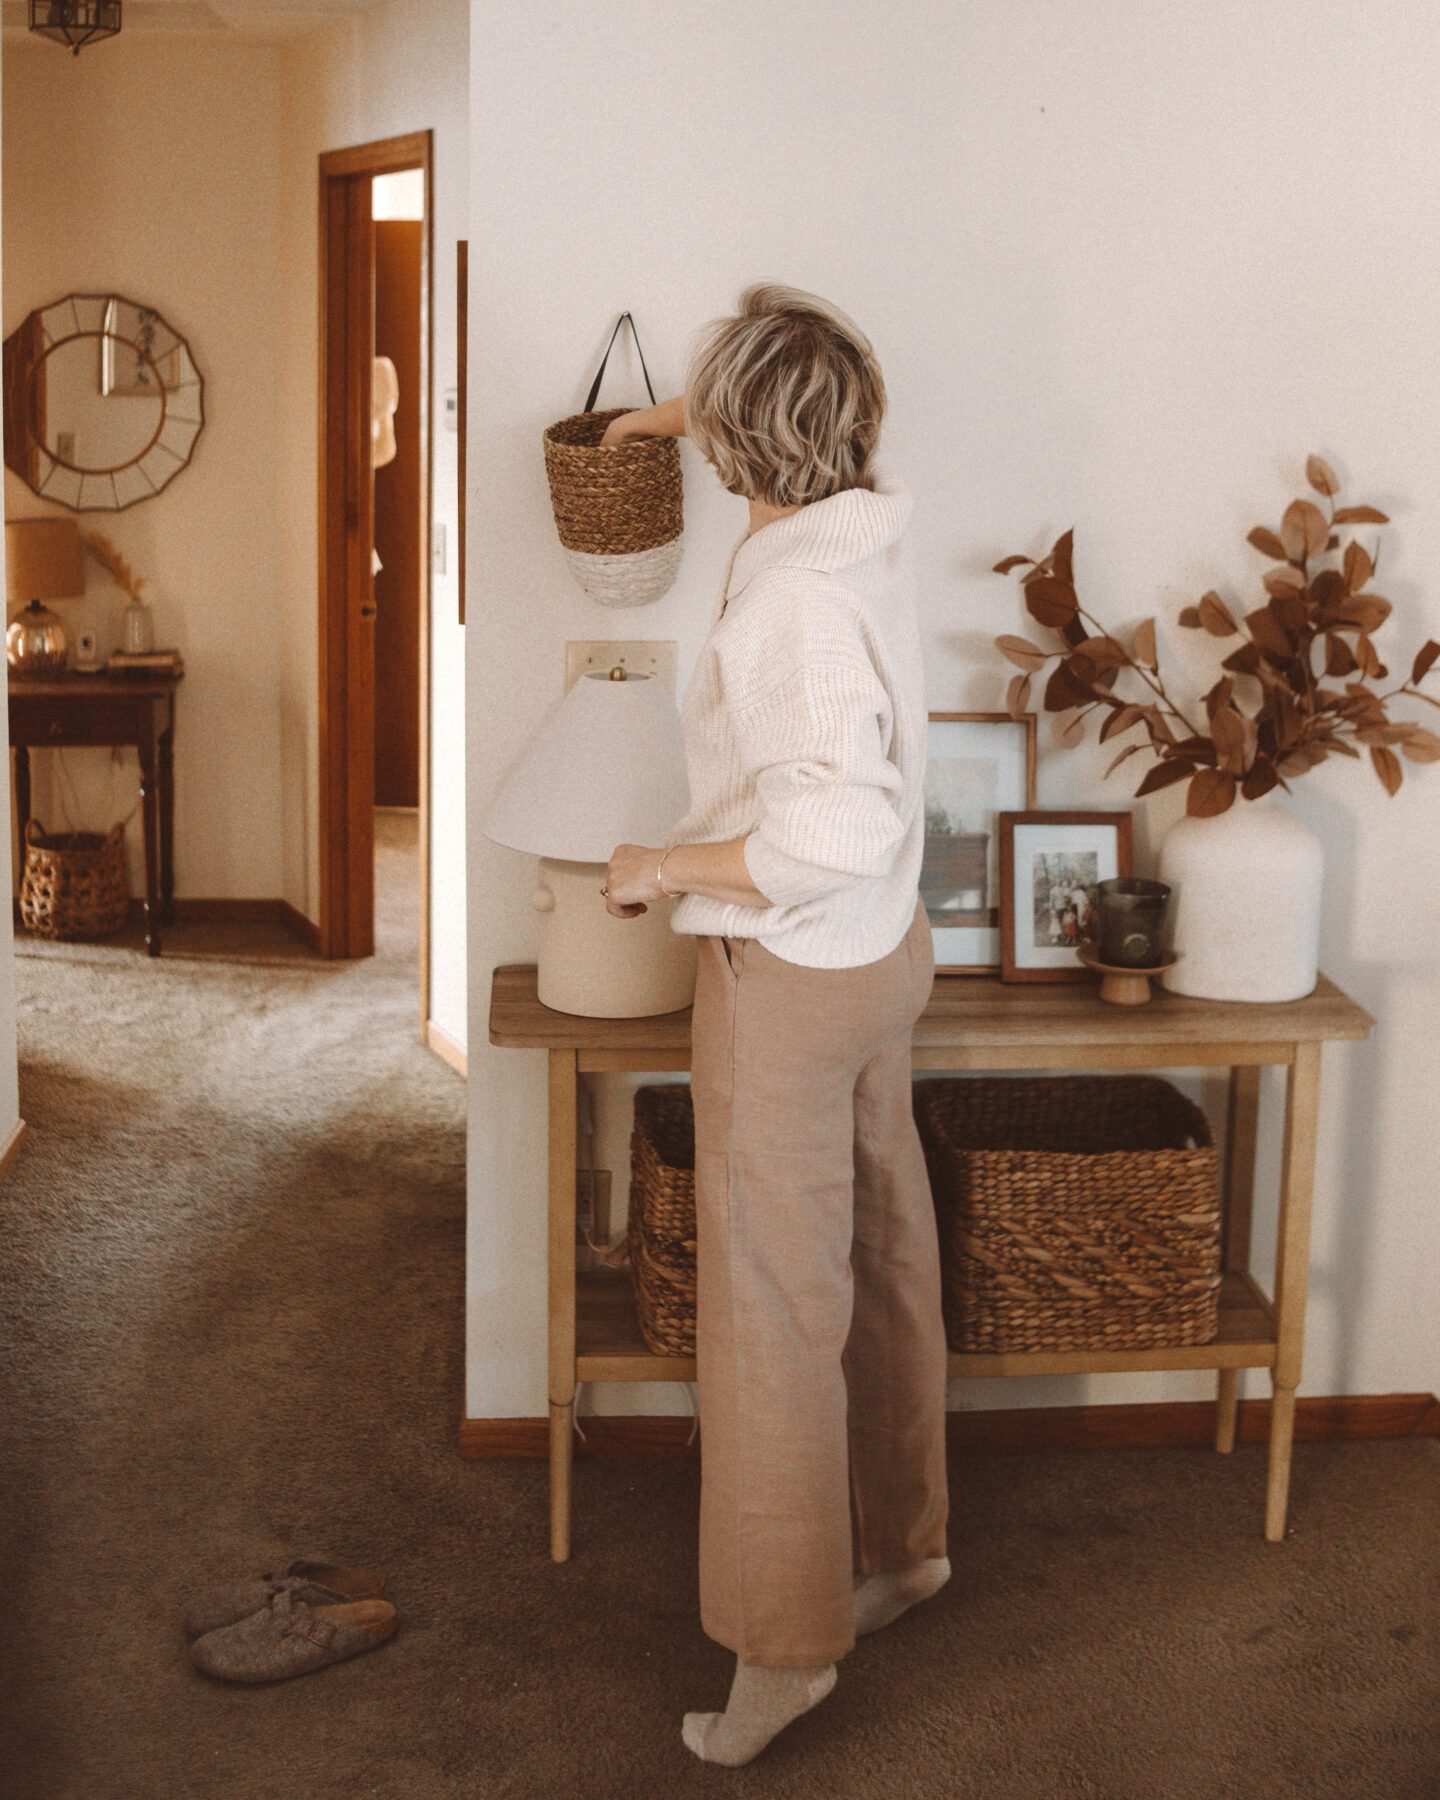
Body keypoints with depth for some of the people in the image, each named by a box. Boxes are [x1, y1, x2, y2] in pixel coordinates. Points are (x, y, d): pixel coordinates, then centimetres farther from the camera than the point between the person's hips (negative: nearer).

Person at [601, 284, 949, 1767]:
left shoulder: (796, 596, -26)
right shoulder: (871, 523, 0)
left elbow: (844, 822, -35)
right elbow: (804, 443, 26)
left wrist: (665, 865, -22)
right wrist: (672, 416, 39)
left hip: (786, 976, -9)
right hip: (883, 953, 9)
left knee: (772, 1306, 1)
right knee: (883, 1260, 20)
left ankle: (787, 1637, 13)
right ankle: (902, 1542, 37)